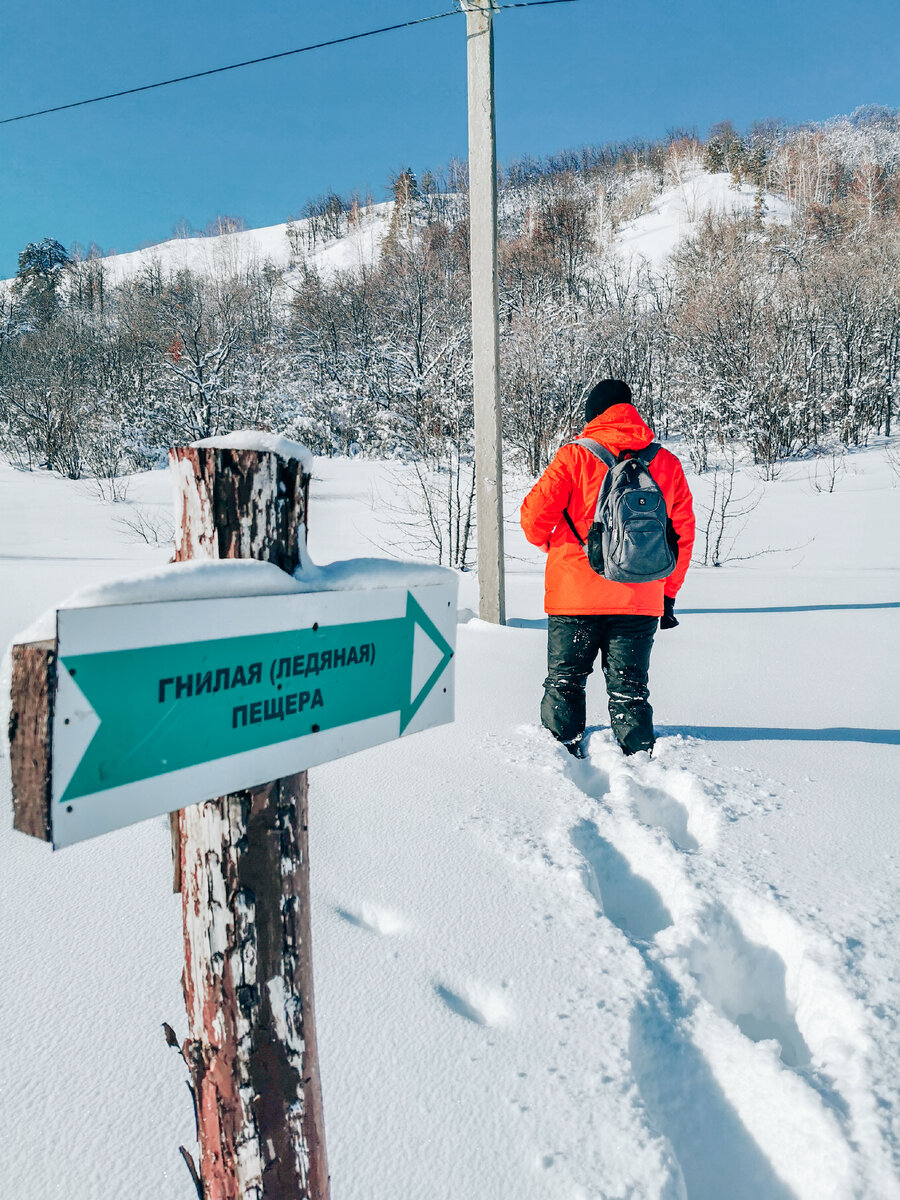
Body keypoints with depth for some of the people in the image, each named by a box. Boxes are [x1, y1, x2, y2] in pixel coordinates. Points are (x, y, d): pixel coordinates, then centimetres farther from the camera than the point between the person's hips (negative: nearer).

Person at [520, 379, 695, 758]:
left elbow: (535, 515, -8)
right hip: (641, 601, 3)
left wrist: (547, 542, 15)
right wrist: (668, 594, 16)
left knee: (565, 682, 13)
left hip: (576, 595, -3)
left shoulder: (574, 456, -5)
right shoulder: (668, 463, 6)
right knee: (630, 688, 13)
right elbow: (682, 533, 9)